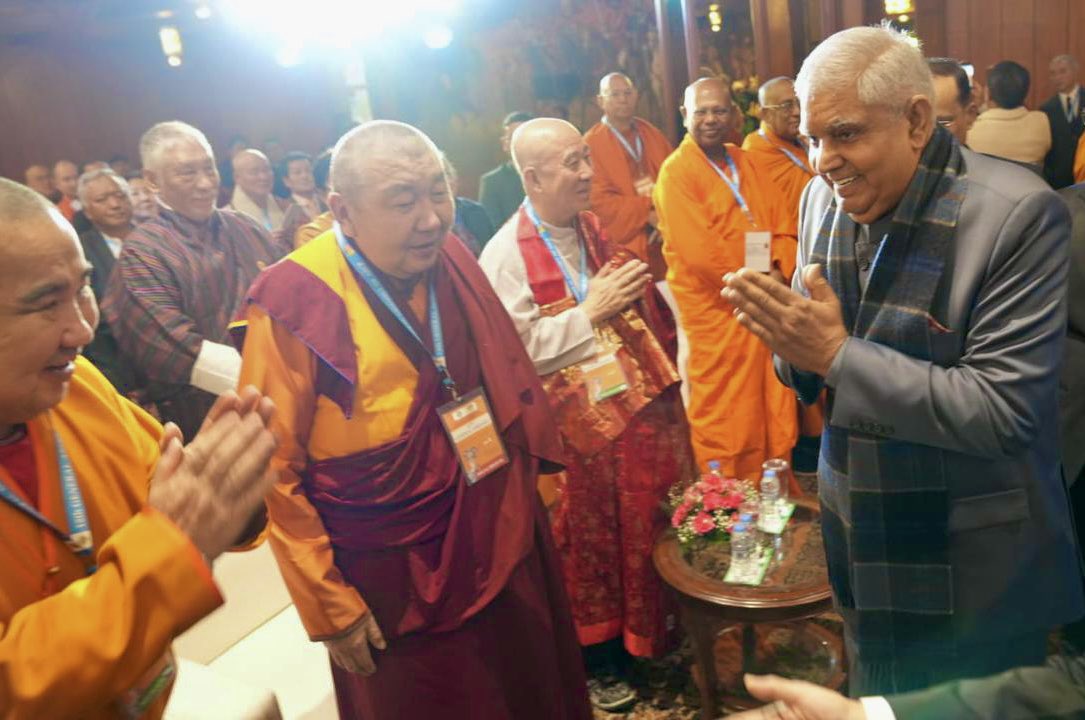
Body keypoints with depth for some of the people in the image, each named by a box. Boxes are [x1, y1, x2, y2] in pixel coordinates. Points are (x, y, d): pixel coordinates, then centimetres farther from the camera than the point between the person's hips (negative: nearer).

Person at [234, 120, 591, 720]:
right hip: (394, 590, -5)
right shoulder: (293, 304, -18)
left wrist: (525, 486, 12)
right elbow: (276, 475, -12)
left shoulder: (451, 261, -2)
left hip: (502, 552, 6)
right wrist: (329, 607, -9)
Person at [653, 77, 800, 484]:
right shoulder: (676, 173, -10)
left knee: (777, 413, 15)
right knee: (727, 425, 2)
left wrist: (779, 272, -7)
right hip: (717, 317, -7)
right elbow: (701, 252, -19)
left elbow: (781, 223, 11)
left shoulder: (743, 162, 13)